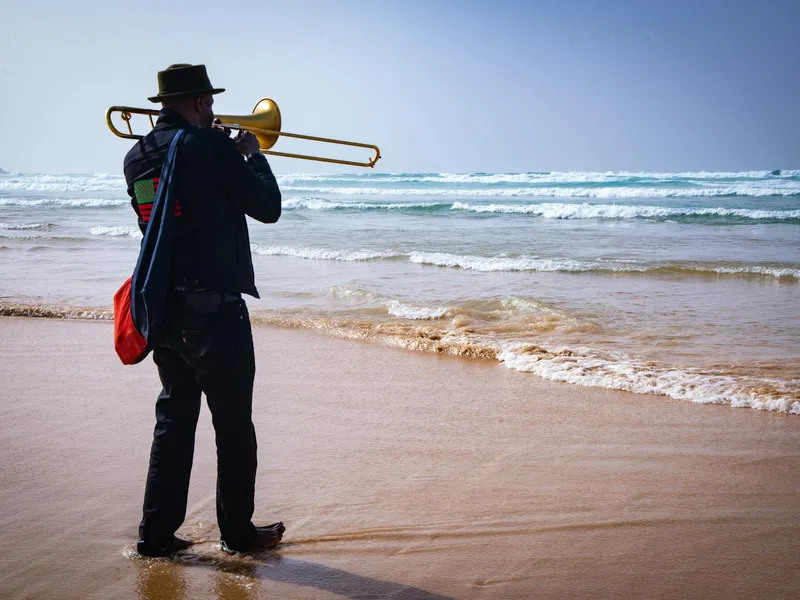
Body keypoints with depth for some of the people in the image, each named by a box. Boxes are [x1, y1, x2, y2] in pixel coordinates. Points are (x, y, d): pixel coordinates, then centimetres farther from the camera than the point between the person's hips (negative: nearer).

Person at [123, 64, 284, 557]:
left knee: (174, 418, 15)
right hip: (214, 309, -7)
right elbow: (268, 207, -7)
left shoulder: (138, 158, 8)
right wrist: (254, 155, 7)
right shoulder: (210, 147, -14)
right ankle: (238, 531, 16)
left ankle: (157, 532, 17)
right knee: (233, 425, 5)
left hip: (162, 309, 7)